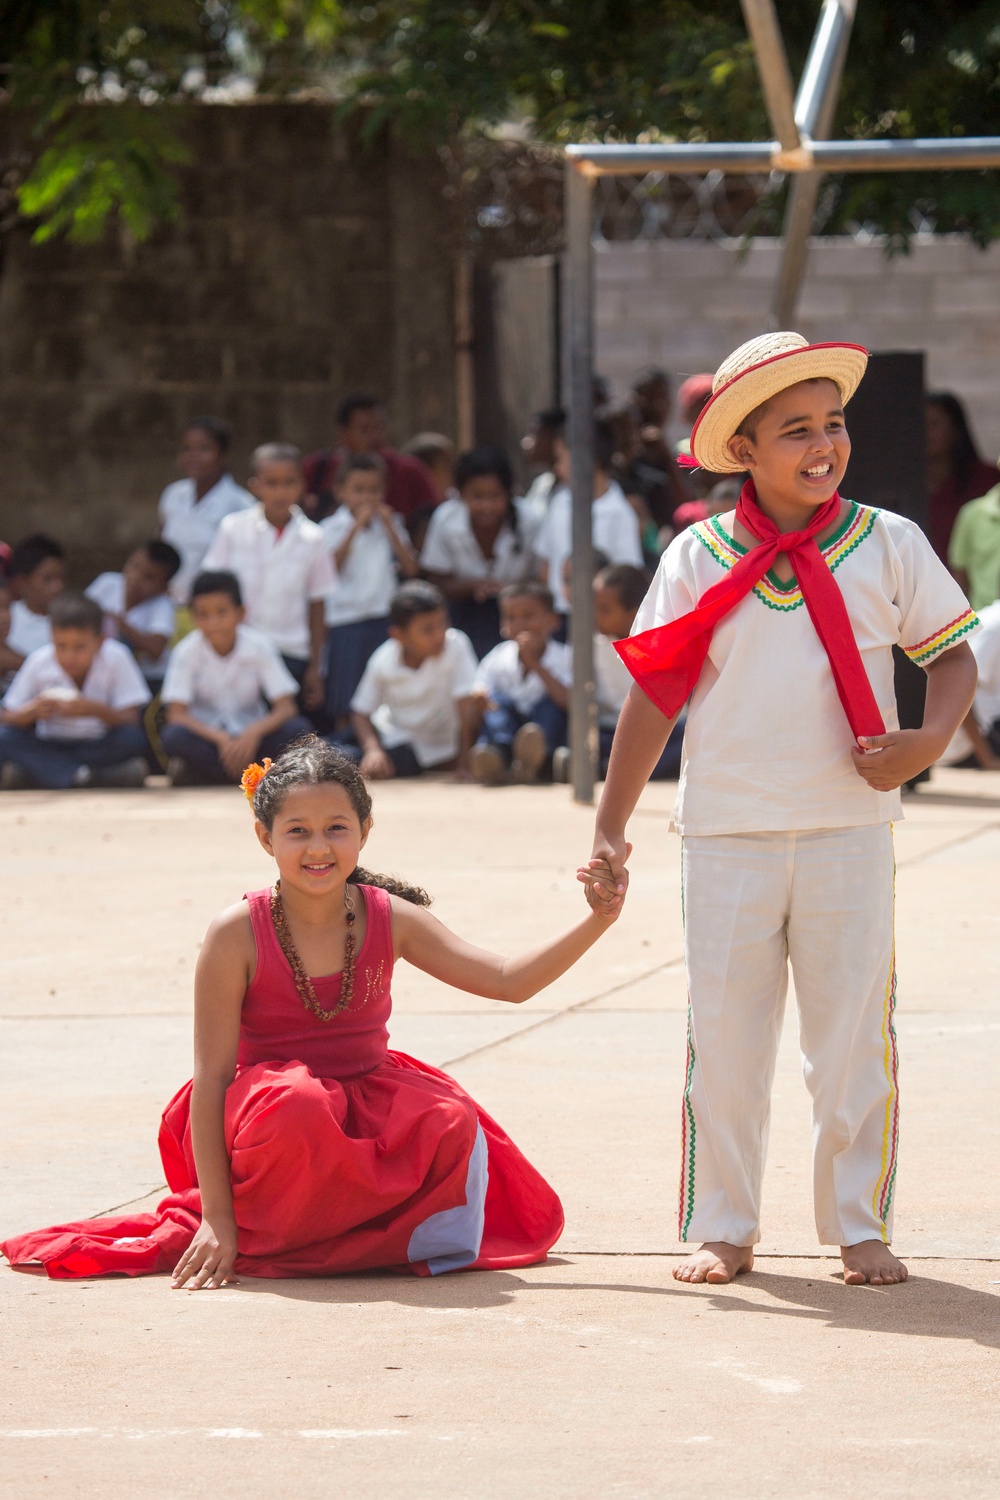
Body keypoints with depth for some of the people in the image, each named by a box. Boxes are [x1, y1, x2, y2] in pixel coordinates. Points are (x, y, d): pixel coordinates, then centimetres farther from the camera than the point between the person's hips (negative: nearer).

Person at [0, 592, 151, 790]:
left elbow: (131, 721, -18)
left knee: (133, 739, -32)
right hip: (50, 747, 1)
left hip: (100, 748, -1)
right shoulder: (39, 661, -11)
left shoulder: (116, 659, -16)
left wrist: (97, 710, -36)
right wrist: (32, 711, -30)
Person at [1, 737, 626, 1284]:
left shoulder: (390, 920, -2)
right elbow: (211, 1077, -13)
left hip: (367, 1118, 3)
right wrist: (217, 1219, -18)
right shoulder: (239, 933, -12)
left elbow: (509, 980, -2)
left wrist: (598, 922, -17)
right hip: (265, 1120, -3)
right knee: (295, 1104, -38)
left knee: (449, 1123, -27)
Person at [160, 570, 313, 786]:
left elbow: (286, 709, -13)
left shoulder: (259, 647, -9)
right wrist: (221, 738, -33)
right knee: (174, 737, -34)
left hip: (250, 735, 2)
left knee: (299, 730, -27)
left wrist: (254, 732, -33)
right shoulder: (186, 652, -11)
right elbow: (177, 715, -17)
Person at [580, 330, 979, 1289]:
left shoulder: (887, 545, 1)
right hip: (729, 832, 0)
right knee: (723, 1037, 4)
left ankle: (859, 1228, 15)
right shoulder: (698, 558, 0)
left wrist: (931, 738, -12)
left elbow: (950, 653, 9)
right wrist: (609, 831, 1)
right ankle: (721, 1230, 15)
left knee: (853, 1033, 4)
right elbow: (653, 696, 3)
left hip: (849, 825, 0)